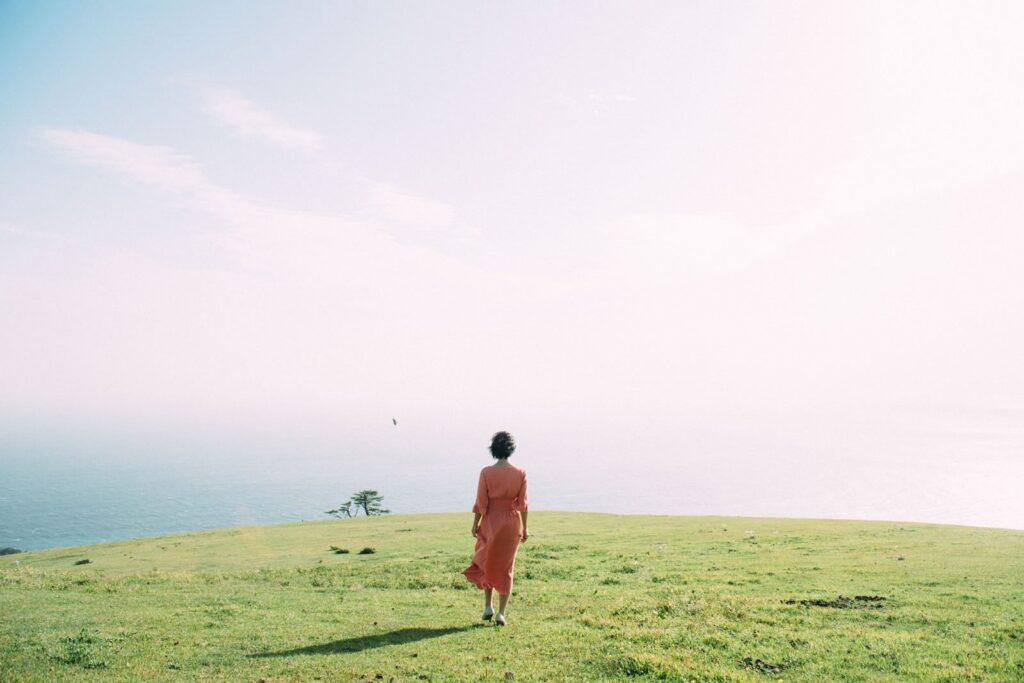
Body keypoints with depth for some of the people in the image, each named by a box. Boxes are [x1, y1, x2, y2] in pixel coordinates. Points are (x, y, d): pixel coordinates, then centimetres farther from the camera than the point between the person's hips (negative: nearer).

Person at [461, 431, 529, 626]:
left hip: (490, 522, -1)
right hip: (512, 523, 1)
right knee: (506, 568, 10)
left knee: (486, 564, 20)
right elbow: (522, 503, -5)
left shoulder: (486, 472, -10)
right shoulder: (520, 473, -7)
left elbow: (481, 502, -8)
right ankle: (501, 613, 8)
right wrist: (524, 528, 2)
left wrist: (475, 524, 3)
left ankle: (488, 607, 19)